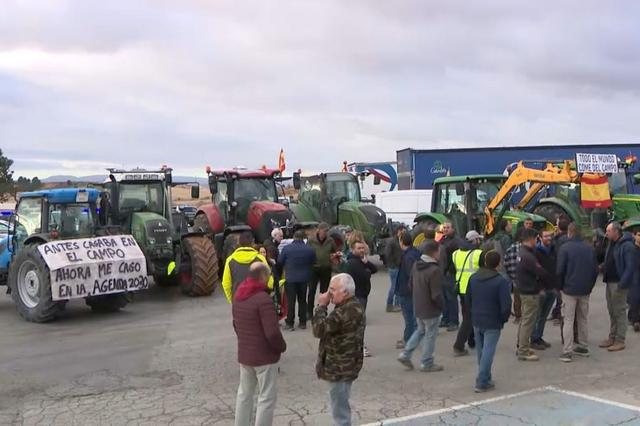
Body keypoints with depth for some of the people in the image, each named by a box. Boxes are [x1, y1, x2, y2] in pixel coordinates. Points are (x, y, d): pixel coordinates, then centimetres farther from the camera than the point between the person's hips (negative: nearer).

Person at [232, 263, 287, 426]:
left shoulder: (238, 296, 4)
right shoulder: (263, 299, -23)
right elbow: (272, 333, -24)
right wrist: (282, 346, -7)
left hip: (244, 354, 8)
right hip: (265, 356, -8)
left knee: (244, 393, 19)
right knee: (266, 398, 2)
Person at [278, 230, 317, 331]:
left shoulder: (286, 248, -12)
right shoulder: (310, 250, -7)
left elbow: (280, 262, -1)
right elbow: (313, 262, 5)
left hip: (290, 278, -2)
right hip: (304, 278, 2)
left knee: (290, 301, 4)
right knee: (302, 300, 14)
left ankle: (290, 323, 4)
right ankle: (302, 322, 18)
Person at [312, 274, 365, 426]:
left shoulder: (345, 312, -26)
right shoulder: (354, 306, 8)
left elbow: (319, 329, -23)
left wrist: (321, 305, -16)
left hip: (339, 369, -11)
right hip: (346, 366, 11)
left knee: (339, 410, 0)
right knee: (342, 407, 24)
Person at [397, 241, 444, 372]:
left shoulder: (416, 266, 0)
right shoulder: (435, 270, -27)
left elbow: (411, 285, 12)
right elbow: (436, 295, -25)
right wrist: (442, 305, -7)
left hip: (418, 306, 8)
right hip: (431, 309, -8)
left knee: (420, 330, 25)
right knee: (430, 335, 8)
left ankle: (405, 355, 20)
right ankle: (427, 364, 19)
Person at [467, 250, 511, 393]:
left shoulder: (473, 278, 2)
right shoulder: (501, 281, -16)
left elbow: (468, 300, 10)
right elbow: (506, 305, -17)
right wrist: (504, 319, 0)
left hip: (476, 322, 6)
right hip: (493, 323, -6)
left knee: (480, 351, 17)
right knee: (488, 352, 0)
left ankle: (485, 378, 30)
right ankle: (482, 383, 0)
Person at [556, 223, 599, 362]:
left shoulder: (565, 248, -10)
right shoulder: (590, 248, 5)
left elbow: (560, 270, -12)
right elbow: (595, 270, 7)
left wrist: (561, 286, 1)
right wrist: (590, 285, 15)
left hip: (569, 290, -4)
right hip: (585, 290, 5)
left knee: (568, 321, -2)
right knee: (583, 319, 17)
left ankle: (567, 351, -5)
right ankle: (583, 347, 23)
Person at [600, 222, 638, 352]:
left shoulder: (627, 246, -16)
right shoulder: (611, 244, 12)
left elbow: (630, 266, -20)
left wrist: (622, 283, -23)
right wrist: (603, 267, 5)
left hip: (618, 283, -9)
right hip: (610, 281, 9)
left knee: (619, 312, -2)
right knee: (612, 311, 14)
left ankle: (620, 341, 4)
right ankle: (612, 337, 23)